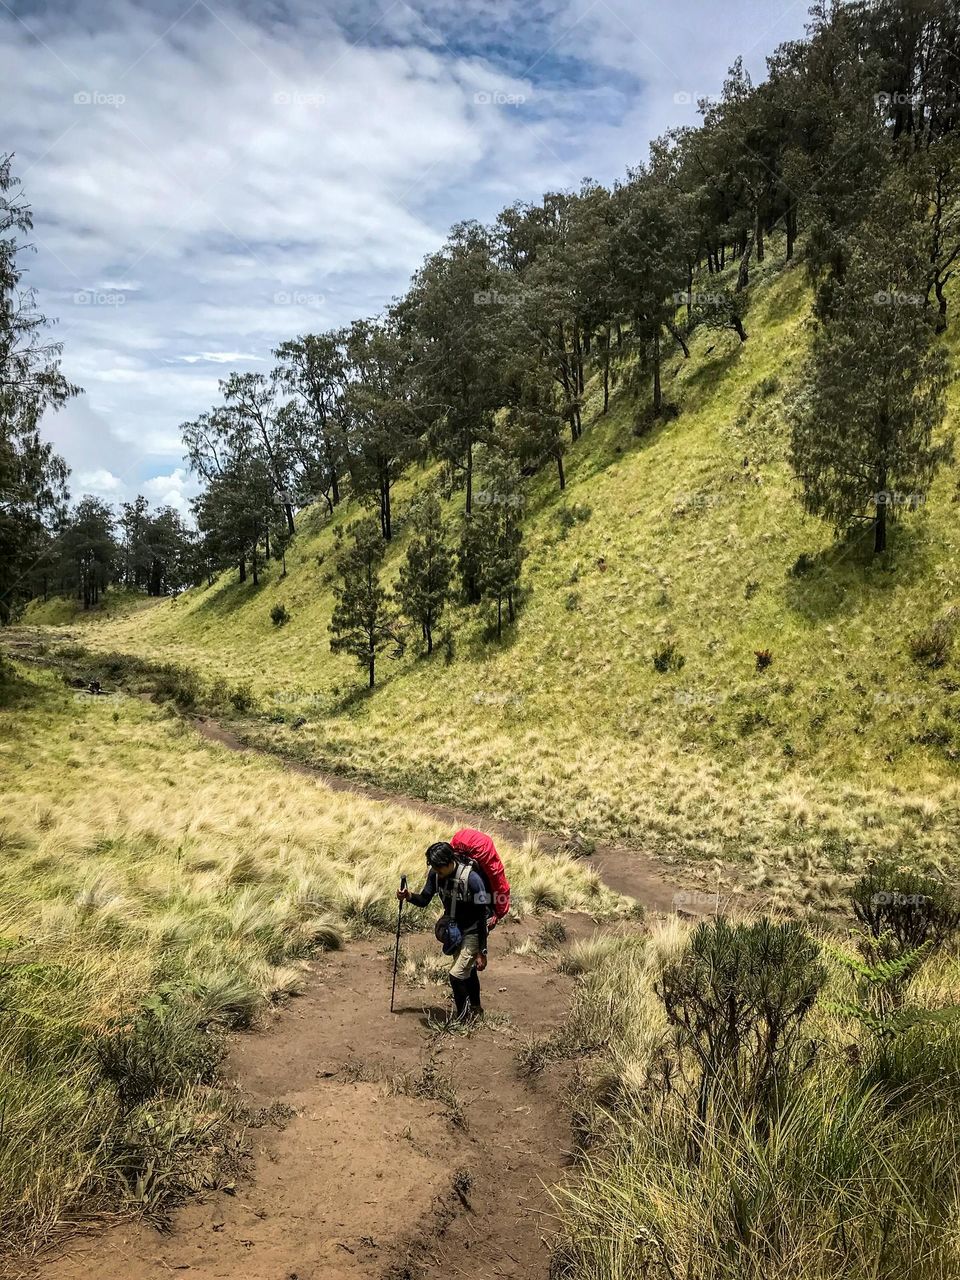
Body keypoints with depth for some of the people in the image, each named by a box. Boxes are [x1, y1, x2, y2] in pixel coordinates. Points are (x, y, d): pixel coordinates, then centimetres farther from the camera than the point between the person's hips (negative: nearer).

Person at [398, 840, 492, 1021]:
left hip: (473, 932, -7)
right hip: (454, 931, 7)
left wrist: (482, 952, -22)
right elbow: (424, 900, -1)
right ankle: (476, 1010, 45)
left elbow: (482, 917, -25)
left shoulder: (471, 878, -32)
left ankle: (464, 1019, 6)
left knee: (456, 975, -14)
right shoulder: (435, 873, -14)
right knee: (468, 971, 23)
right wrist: (409, 896, -24)